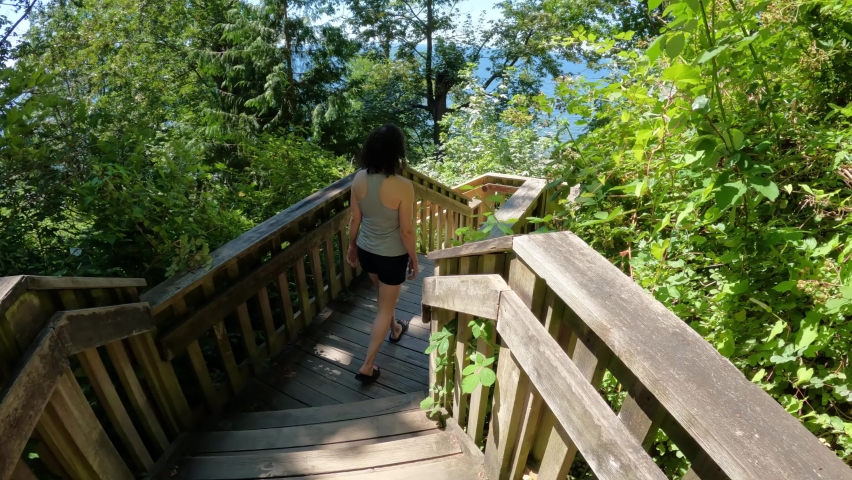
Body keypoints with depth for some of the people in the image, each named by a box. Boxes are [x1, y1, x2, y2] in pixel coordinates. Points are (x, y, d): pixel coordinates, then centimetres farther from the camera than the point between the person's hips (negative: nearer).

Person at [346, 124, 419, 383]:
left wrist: (352, 246, 15)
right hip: (392, 256, -6)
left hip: (366, 250, 6)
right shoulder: (403, 187, -26)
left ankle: (395, 329, 58)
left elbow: (355, 219, -1)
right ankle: (367, 367, 19)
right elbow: (406, 231, -19)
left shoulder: (359, 179, -11)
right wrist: (414, 259, -3)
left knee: (383, 295, 31)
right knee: (385, 308, 11)